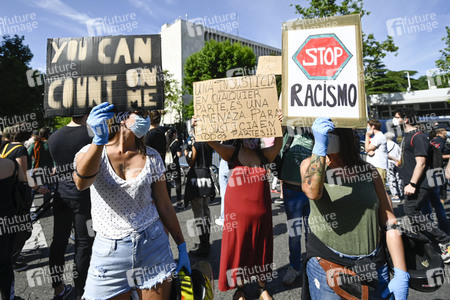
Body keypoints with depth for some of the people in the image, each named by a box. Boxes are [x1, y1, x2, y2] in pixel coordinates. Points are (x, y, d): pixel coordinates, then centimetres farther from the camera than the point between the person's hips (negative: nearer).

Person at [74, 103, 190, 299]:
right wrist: (99, 140, -42)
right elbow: (81, 183, -27)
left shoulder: (151, 157, 0)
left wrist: (182, 247, 6)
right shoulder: (90, 152, -5)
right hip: (109, 251, -1)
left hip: (153, 246, 2)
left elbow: (164, 206, 3)